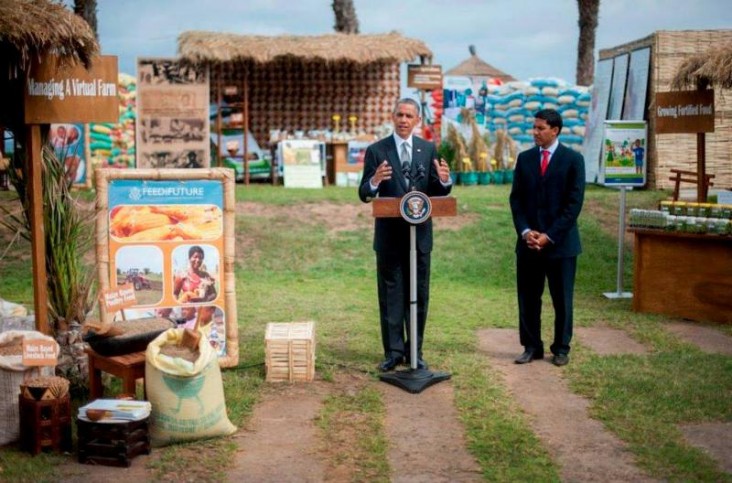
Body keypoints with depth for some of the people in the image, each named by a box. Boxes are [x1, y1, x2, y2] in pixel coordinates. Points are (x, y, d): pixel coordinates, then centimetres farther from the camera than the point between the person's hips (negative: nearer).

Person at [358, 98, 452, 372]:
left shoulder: (428, 149, 4)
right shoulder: (376, 151, -3)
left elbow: (437, 193, 4)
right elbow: (364, 195, -7)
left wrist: (444, 180, -18)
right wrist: (375, 181, -28)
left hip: (420, 234, 2)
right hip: (389, 235, -2)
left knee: (419, 295, 8)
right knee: (391, 295, 5)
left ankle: (415, 351, 20)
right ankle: (393, 351, 14)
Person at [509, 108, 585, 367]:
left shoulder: (573, 159, -3)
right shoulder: (524, 158, 8)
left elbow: (574, 203, -7)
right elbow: (516, 198, 7)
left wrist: (550, 236, -13)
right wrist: (525, 231, -7)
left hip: (561, 242, -3)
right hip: (528, 241, 3)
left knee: (562, 299, 6)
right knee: (528, 298, 6)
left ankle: (561, 348, 17)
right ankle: (532, 347, 16)